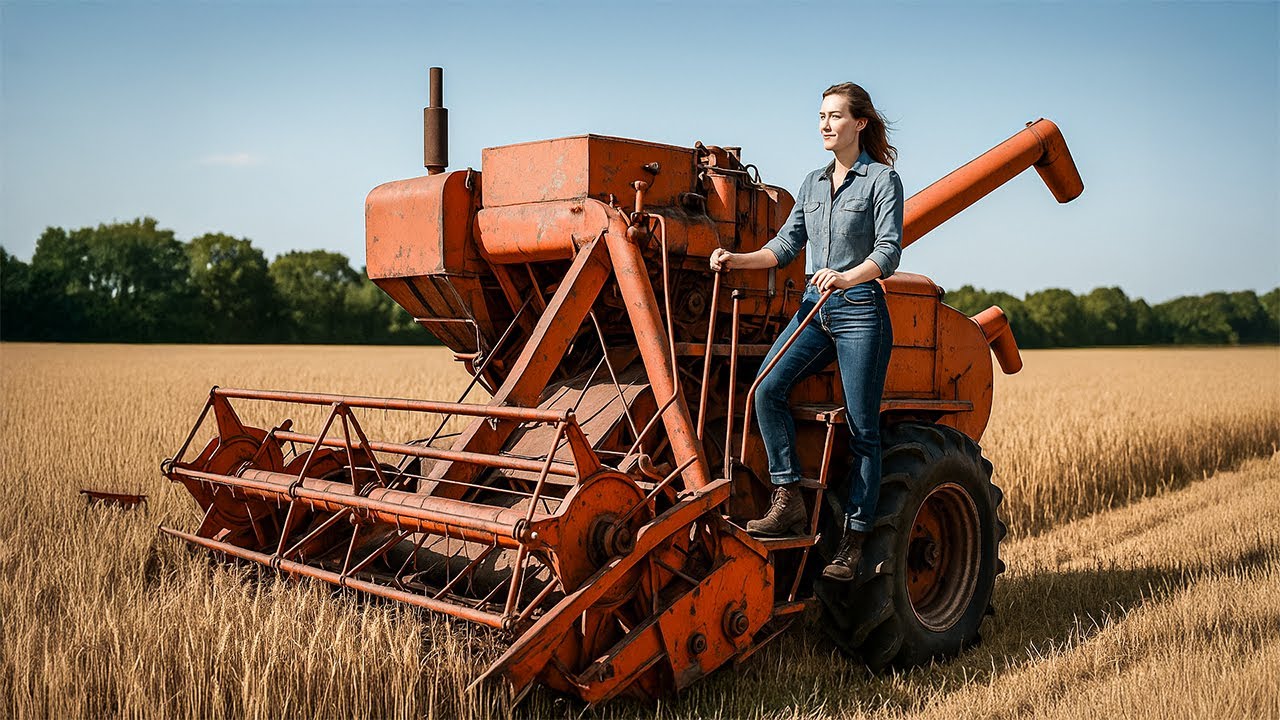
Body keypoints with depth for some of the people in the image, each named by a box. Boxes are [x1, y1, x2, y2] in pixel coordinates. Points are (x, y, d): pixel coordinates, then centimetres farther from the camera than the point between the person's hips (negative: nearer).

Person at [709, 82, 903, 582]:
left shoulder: (881, 179, -1)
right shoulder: (813, 183, 17)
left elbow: (889, 252, -12)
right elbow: (786, 246, 14)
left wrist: (846, 278, -30)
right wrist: (736, 260, -2)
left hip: (860, 310, -5)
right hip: (813, 308, 6)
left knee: (862, 428, -3)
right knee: (766, 388, -18)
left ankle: (853, 539, 4)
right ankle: (788, 500, -13)